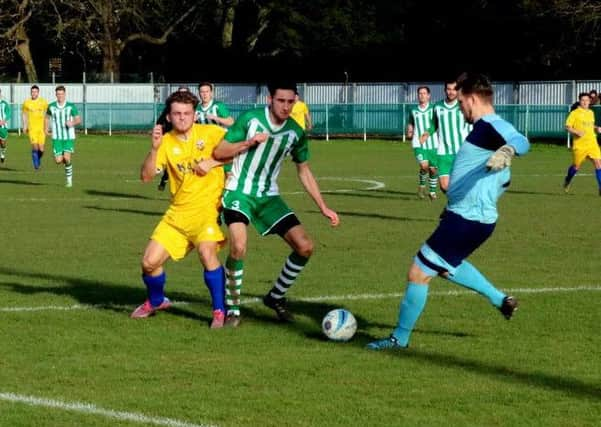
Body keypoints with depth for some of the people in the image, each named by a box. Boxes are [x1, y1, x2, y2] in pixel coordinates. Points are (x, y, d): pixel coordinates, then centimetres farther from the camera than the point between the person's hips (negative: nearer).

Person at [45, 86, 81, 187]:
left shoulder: (71, 106, -4)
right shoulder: (51, 106, 2)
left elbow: (78, 120, -1)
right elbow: (47, 117, 20)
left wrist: (72, 123, -23)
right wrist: (46, 129, 8)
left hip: (69, 137, -2)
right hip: (57, 138, 2)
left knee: (66, 158, -19)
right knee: (58, 161, -6)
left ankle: (69, 179, 1)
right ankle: (67, 164, 32)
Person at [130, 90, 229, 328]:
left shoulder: (210, 133, -4)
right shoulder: (166, 142, 3)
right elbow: (146, 176, -5)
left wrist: (213, 162, -17)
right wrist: (154, 148, -18)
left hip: (207, 208, -4)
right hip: (177, 213, 4)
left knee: (207, 253, -30)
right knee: (150, 262, 0)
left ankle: (220, 311, -15)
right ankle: (156, 302, 32)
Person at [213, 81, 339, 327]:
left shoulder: (295, 133, 1)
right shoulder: (250, 120, -11)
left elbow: (304, 171, 13)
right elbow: (219, 153, -8)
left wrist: (323, 208, 9)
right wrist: (249, 143, -23)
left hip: (268, 196, 5)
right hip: (239, 193, -5)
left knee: (305, 247, -7)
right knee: (239, 247, -28)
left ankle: (276, 297, 16)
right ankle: (232, 308, -8)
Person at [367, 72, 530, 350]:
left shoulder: (491, 127, -18)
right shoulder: (489, 127, 13)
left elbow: (521, 142, -41)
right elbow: (504, 178, 24)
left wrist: (506, 151, -62)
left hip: (466, 221, -11)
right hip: (475, 218, 11)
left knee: (418, 273, -3)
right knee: (444, 265, 33)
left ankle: (400, 338, 9)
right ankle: (501, 300, 34)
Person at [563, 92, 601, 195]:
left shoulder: (591, 113, 15)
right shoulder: (575, 113, -3)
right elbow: (567, 127, -5)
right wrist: (576, 132, -21)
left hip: (592, 143, 4)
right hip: (579, 144, -4)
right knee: (576, 166, 7)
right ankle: (567, 181, 38)